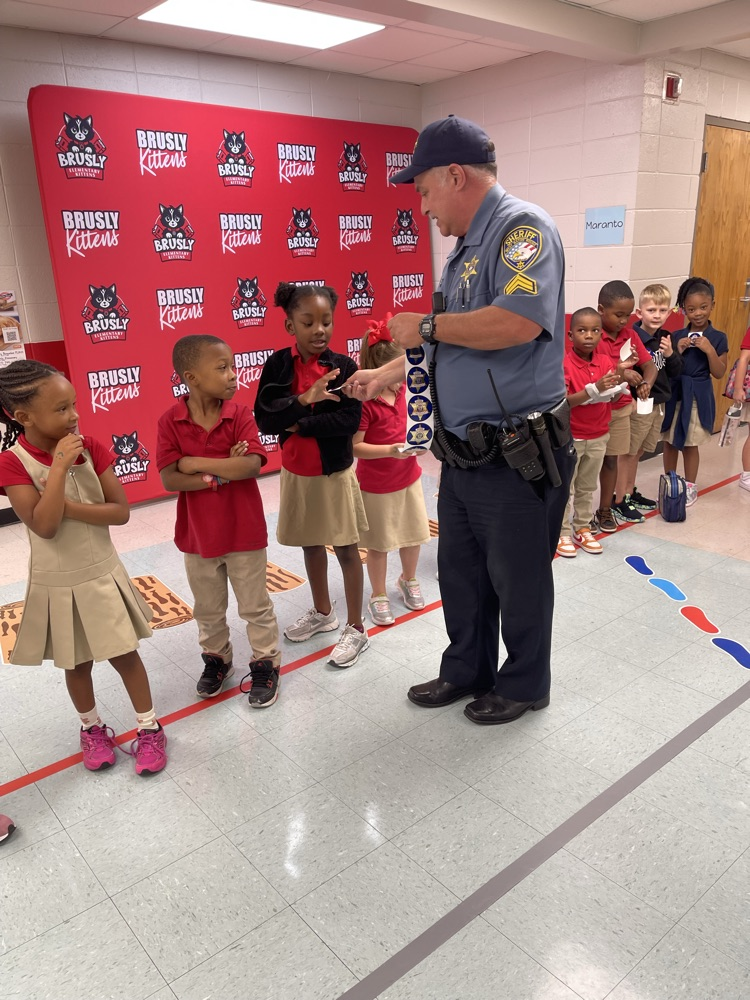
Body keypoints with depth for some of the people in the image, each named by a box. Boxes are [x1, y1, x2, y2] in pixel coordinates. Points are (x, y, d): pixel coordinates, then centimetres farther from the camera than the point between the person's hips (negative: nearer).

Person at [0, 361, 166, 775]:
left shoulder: (91, 448, -8)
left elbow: (121, 511, -11)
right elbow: (44, 526, -26)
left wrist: (70, 508, -23)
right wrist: (59, 466, -30)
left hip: (103, 574, 2)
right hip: (56, 584, -1)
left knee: (125, 655, 10)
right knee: (77, 664, 16)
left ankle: (149, 728, 27)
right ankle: (92, 729, 39)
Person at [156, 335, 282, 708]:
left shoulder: (240, 415, -12)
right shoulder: (171, 421, -10)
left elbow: (251, 466, -26)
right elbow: (170, 480, -16)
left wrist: (196, 462, -23)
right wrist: (221, 474, -24)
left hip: (243, 531, -1)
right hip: (196, 533, 2)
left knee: (255, 606, 12)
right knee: (207, 608, 21)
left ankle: (266, 664, 31)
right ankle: (216, 659, 43)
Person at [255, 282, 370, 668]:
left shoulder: (344, 366, -11)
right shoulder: (277, 365, -5)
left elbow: (350, 421, -19)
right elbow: (264, 418, -14)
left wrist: (299, 425, -19)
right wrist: (304, 400, -29)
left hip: (335, 473, -3)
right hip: (296, 473, 4)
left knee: (345, 549, 5)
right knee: (310, 545, 18)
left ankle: (356, 627, 19)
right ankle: (322, 612, 39)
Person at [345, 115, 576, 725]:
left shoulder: (523, 227, -14)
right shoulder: (465, 250, 15)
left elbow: (517, 323, -32)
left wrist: (426, 326, -19)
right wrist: (385, 376, 21)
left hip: (519, 457, -9)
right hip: (464, 456, 9)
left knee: (519, 581, 10)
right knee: (459, 572, 19)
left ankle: (524, 685, 32)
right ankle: (467, 671, 39)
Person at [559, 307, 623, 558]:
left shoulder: (605, 362, 0)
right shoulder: (563, 364, -16)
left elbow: (612, 396, 7)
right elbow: (563, 401, -24)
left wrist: (615, 388, -17)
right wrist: (595, 388, -33)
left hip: (598, 436, 5)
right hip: (570, 437, -5)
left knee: (587, 487, 16)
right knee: (564, 487, 6)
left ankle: (582, 529, 28)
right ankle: (562, 534, 16)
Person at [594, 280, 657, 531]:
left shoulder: (630, 335, 4)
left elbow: (650, 365, 5)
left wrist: (645, 383, -15)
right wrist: (619, 373, -33)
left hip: (620, 408, 6)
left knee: (611, 459, 14)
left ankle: (605, 509, 26)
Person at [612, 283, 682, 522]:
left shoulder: (666, 338, 6)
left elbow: (676, 372, 9)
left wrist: (670, 354, -7)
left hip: (658, 403, 7)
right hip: (637, 403, -7)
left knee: (638, 451, 19)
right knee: (627, 452, 3)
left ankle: (630, 493, 32)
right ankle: (618, 501, 12)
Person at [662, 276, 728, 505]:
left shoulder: (718, 338, -3)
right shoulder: (676, 336, 2)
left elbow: (719, 373, -4)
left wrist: (710, 350, -17)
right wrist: (677, 351, -12)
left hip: (698, 397, -2)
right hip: (673, 394, 3)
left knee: (690, 444, 5)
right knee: (670, 441, 9)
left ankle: (690, 486, 20)